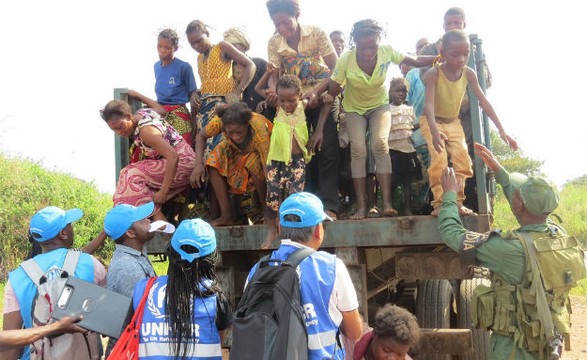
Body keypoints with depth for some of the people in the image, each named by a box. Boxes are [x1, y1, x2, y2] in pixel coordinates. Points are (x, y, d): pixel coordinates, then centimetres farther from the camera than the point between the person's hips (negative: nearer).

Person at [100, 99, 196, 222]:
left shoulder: (145, 131, -24)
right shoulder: (141, 113, 2)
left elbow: (173, 157, -32)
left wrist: (163, 192, -31)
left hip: (181, 163, -11)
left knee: (132, 176, -19)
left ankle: (158, 218, -19)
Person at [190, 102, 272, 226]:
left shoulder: (258, 129, -40)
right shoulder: (220, 121, -31)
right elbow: (201, 136, -12)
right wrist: (199, 164, -29)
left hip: (262, 152, -4)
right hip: (236, 150, 4)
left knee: (255, 165, -35)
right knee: (214, 162, -21)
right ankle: (227, 215, -12)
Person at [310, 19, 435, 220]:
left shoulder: (387, 52, -25)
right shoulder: (346, 60, -28)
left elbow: (417, 61, -11)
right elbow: (331, 94, -22)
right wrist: (319, 129, -24)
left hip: (379, 105, 1)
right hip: (354, 109, 0)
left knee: (380, 144, -23)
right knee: (358, 149, -21)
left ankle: (387, 203, -24)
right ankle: (361, 206, -17)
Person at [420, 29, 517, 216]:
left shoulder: (468, 73, -11)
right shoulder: (434, 73, -23)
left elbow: (484, 102, -10)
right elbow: (429, 103, -32)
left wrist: (501, 130, -15)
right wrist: (434, 131, -48)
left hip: (453, 122, 4)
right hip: (432, 121, -4)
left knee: (462, 157, -14)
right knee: (439, 158, -23)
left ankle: (457, 201, -2)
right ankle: (439, 203, -16)